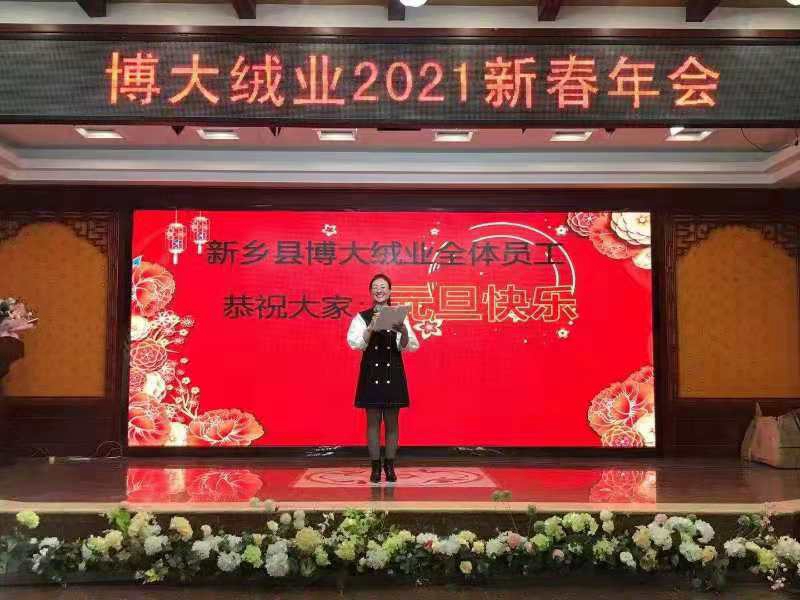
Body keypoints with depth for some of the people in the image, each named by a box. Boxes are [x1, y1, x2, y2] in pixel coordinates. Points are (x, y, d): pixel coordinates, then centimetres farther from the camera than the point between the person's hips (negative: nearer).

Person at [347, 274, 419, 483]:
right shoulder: (362, 317, 2)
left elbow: (409, 347, -6)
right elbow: (354, 343, -12)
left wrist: (403, 332, -26)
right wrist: (371, 328, -27)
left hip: (393, 373, 1)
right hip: (371, 373, -1)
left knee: (392, 421, 5)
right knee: (373, 421, 3)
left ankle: (389, 466, 16)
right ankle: (375, 467, 11)